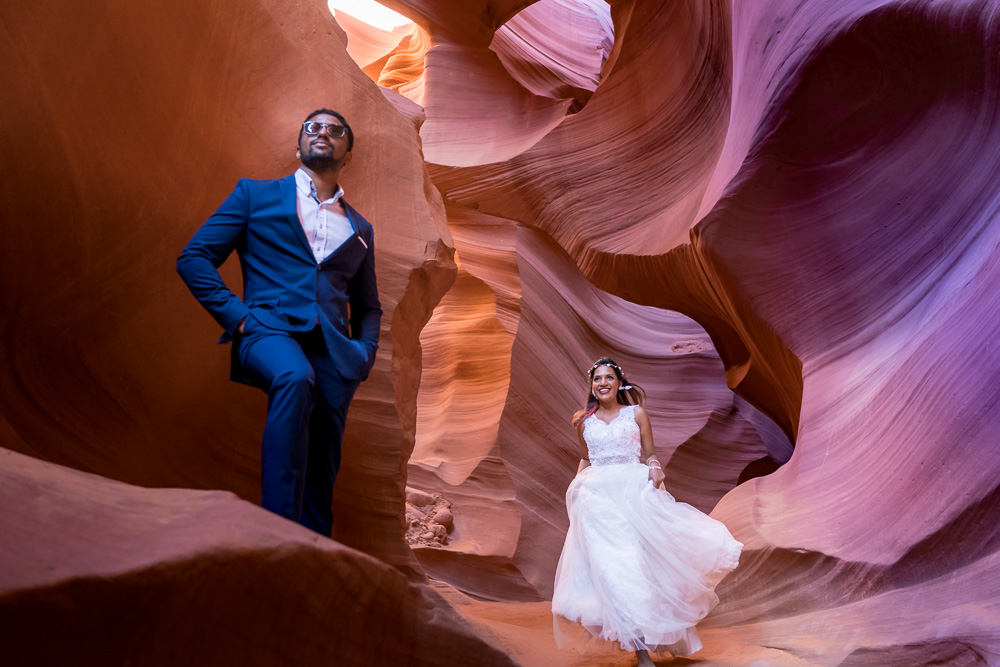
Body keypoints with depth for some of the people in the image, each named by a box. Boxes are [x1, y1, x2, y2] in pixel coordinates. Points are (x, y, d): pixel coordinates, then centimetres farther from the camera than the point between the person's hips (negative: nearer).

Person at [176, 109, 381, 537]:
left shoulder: (360, 229, 24)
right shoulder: (255, 195, 16)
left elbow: (368, 306, 30)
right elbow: (193, 258, 9)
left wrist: (366, 352, 10)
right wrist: (236, 315, -5)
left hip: (332, 350, 4)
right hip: (269, 331, -4)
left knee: (322, 469, -4)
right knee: (295, 377, -36)